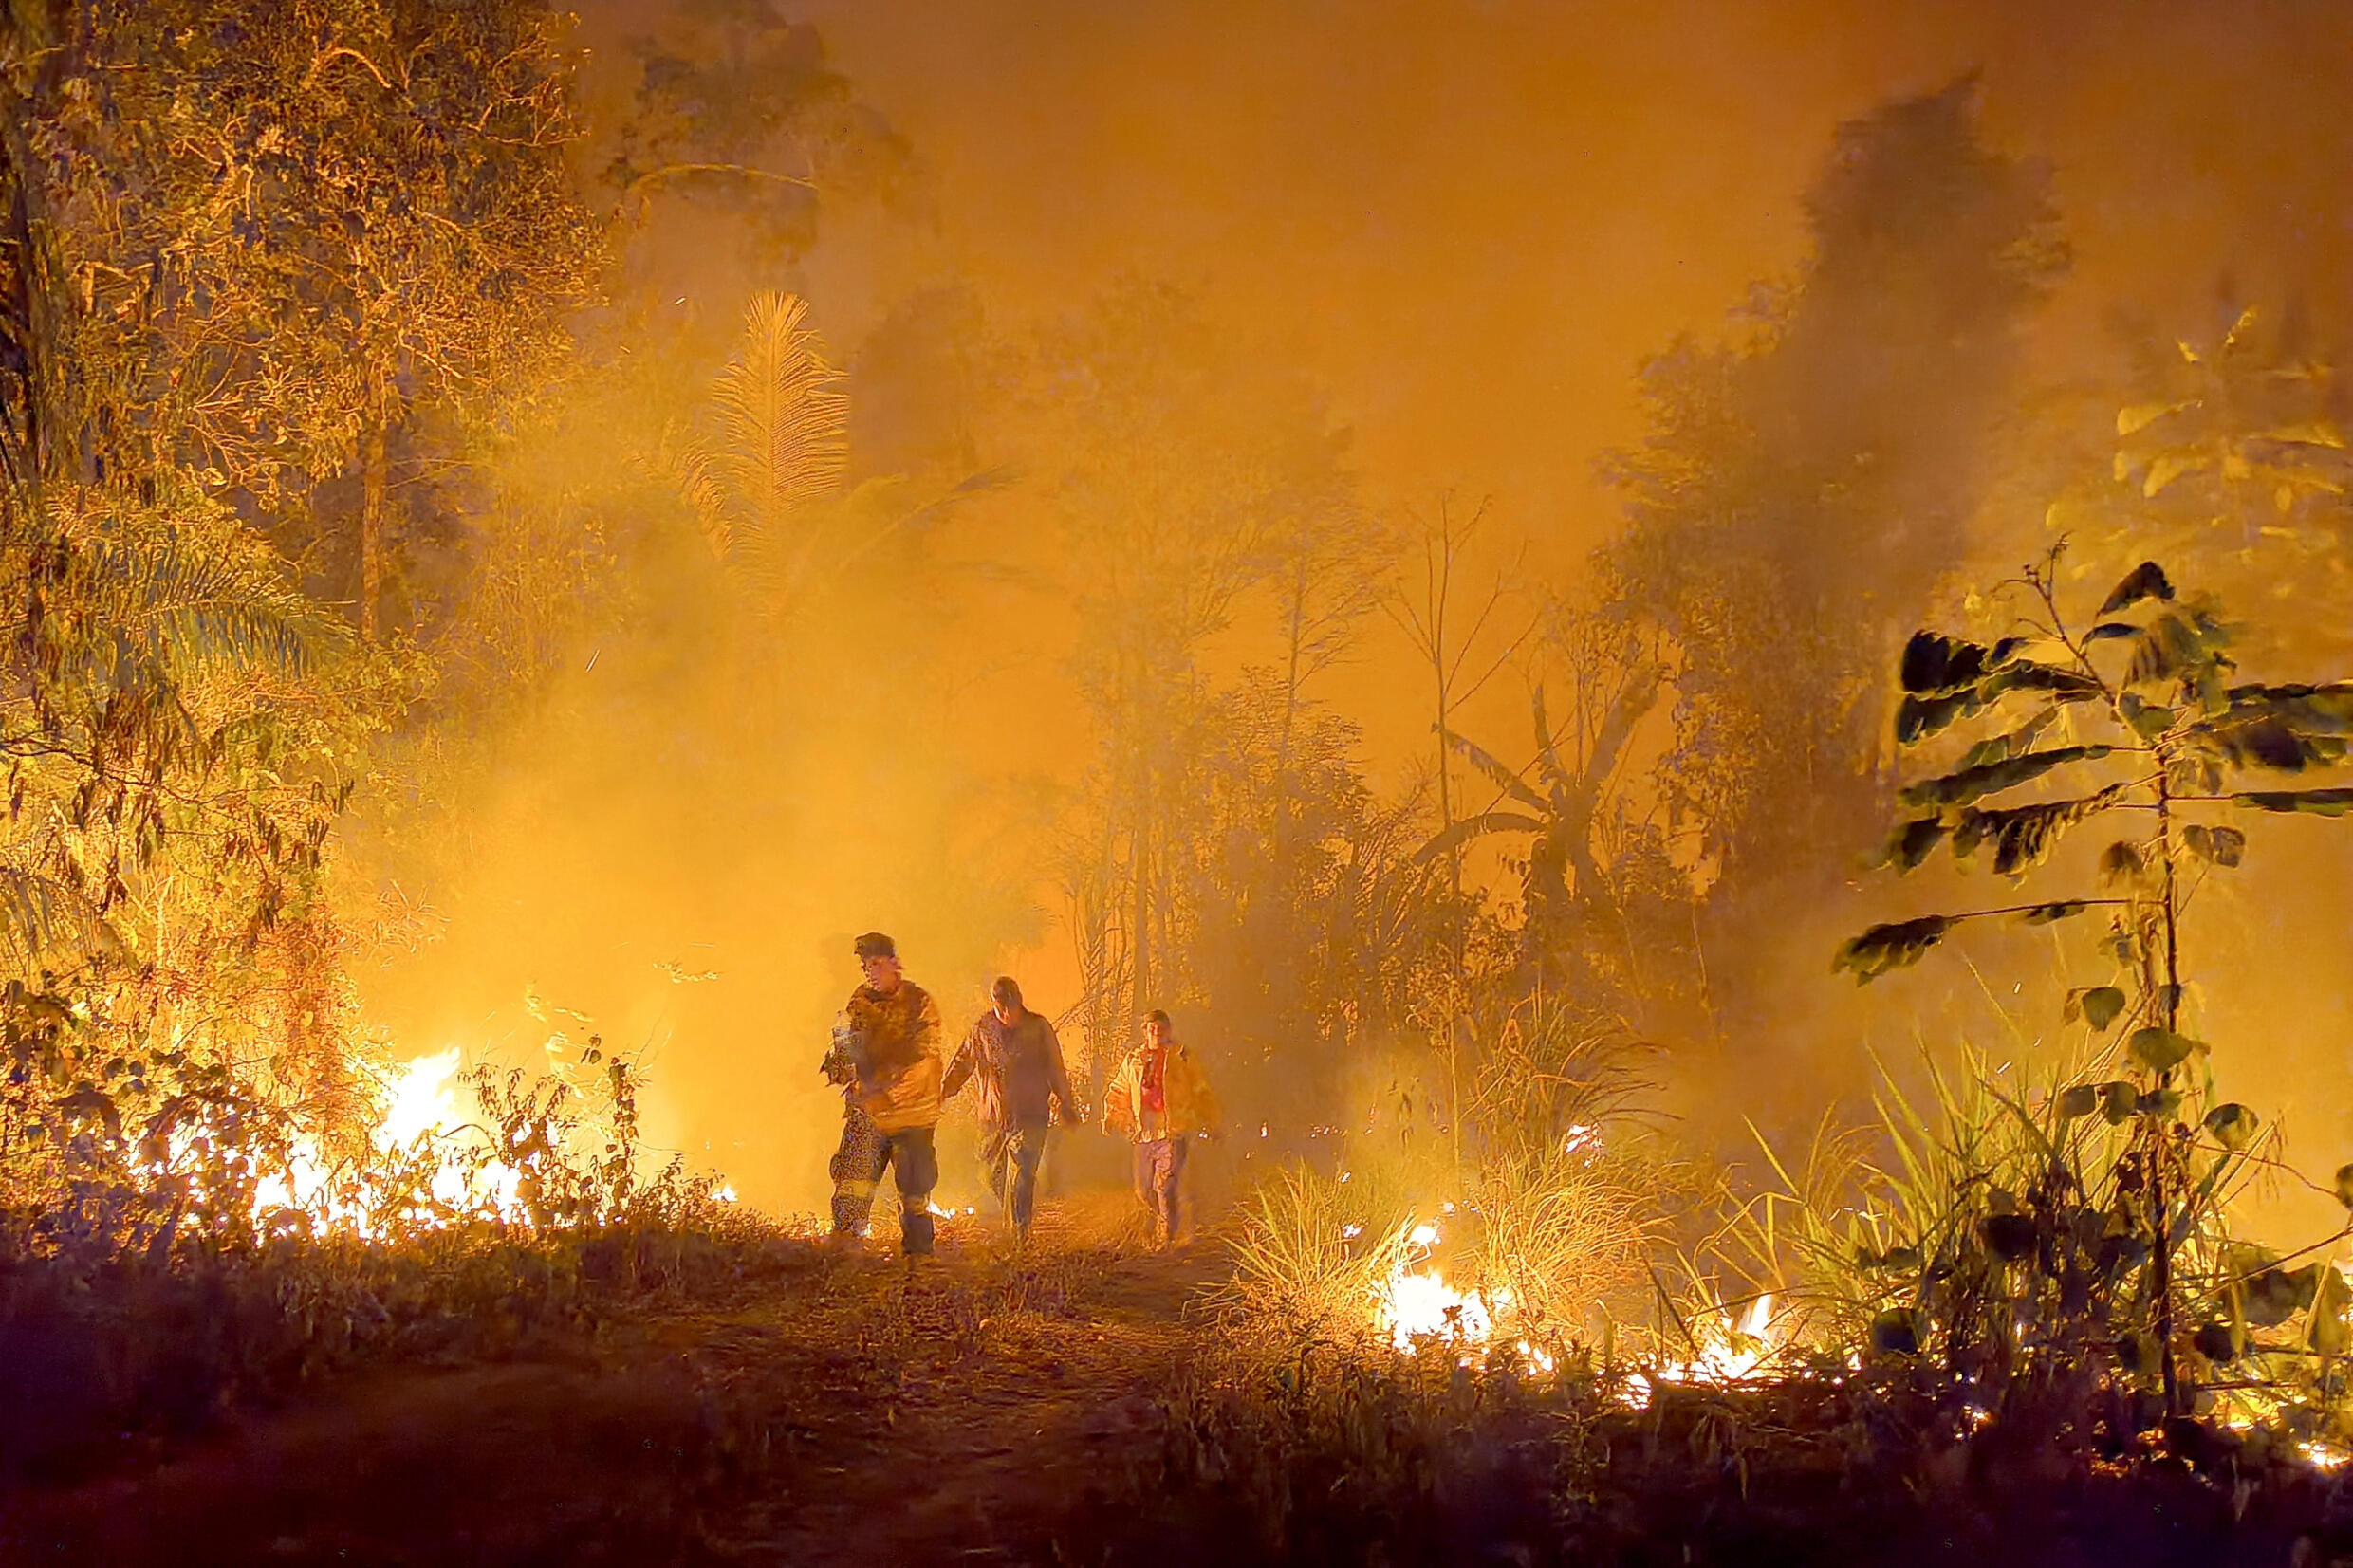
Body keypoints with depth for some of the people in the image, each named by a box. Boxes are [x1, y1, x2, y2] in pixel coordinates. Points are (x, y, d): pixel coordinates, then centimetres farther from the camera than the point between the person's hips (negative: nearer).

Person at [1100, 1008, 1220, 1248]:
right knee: (1144, 1190, 6)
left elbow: (1202, 1094, 10)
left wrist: (1211, 1126, 8)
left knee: (1165, 1185, -14)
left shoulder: (1182, 1058, 6)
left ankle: (1168, 1236, -5)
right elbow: (1117, 1093, 24)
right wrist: (1111, 1118, 11)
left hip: (1174, 1132, -4)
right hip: (1145, 1135, 4)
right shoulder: (1133, 1060, 15)